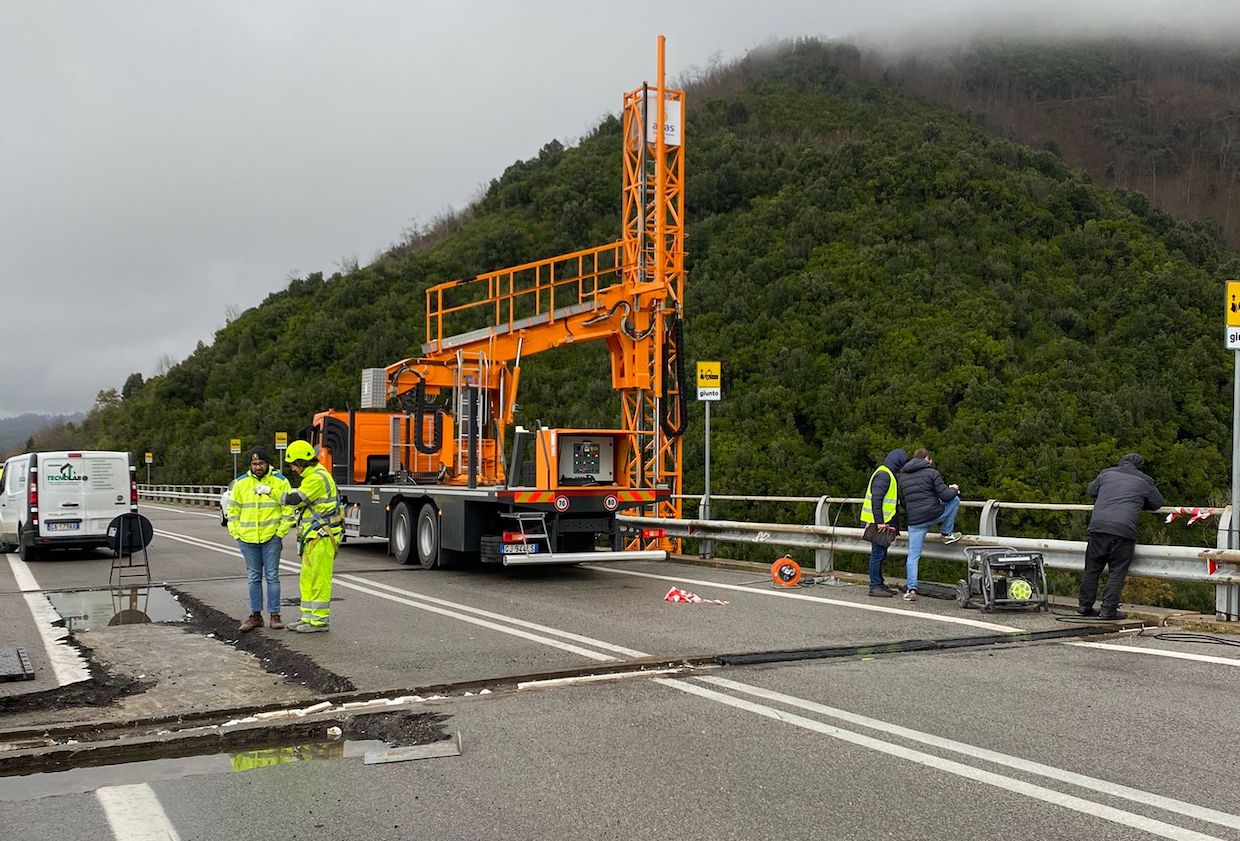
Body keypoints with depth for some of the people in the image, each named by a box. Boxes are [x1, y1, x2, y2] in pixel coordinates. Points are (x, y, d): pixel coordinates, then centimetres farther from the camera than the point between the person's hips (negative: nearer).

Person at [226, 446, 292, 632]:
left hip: (271, 538, -2)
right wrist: (236, 534, 2)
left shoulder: (280, 482, -1)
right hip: (247, 539, 2)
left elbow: (288, 510, 0)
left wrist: (281, 533, -6)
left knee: (272, 576, 3)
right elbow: (232, 511, 9)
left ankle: (274, 615, 9)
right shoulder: (240, 483, 4)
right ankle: (255, 615, 17)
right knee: (254, 578, 9)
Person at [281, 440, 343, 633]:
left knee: (319, 579, -5)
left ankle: (320, 620, 1)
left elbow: (295, 499, -21)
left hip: (321, 537, -11)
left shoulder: (317, 478, -16)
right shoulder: (312, 476, 18)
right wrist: (294, 516, 19)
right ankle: (308, 617, 21)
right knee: (307, 579, 14)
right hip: (314, 537, 11)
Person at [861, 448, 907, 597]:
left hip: (882, 522, 10)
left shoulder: (888, 474, 19)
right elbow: (876, 499, -22)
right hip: (878, 522, -10)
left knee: (880, 554, 15)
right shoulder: (883, 475, -15)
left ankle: (879, 584, 22)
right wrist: (879, 522, -24)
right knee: (878, 553, -7)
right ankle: (875, 587, -4)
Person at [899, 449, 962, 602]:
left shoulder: (902, 476, 16)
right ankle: (947, 533, 20)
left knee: (913, 556, 8)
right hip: (935, 515, -4)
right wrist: (954, 489, 13)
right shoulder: (931, 473, -3)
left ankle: (911, 589, -1)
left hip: (914, 522, 4)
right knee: (955, 499, 19)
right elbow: (945, 495, -8)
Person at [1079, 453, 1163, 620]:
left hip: (1098, 526, 3)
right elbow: (1157, 503, 24)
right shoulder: (1144, 481, 13)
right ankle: (1109, 609, 0)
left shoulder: (1106, 473, 19)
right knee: (1117, 572, 3)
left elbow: (1091, 491, 31)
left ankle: (1085, 606, 15)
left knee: (1092, 569, 11)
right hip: (1123, 530, -3)